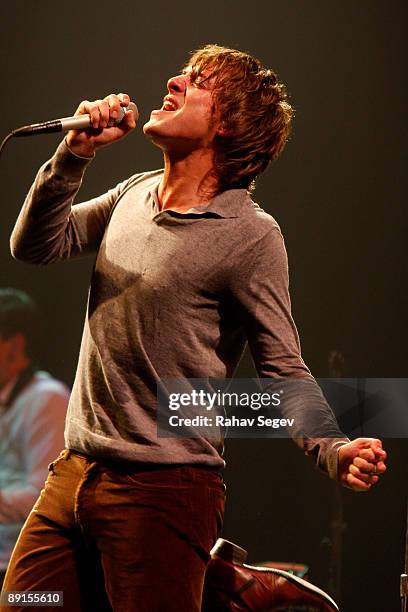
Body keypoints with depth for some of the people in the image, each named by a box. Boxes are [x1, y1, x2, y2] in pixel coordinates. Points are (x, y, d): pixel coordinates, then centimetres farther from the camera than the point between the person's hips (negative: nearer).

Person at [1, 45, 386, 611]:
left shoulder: (249, 235, -9)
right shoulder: (134, 195, 12)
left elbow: (284, 372, -9)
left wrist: (335, 450, -27)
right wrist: (74, 155, -2)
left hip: (164, 490, -7)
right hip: (73, 476, 7)